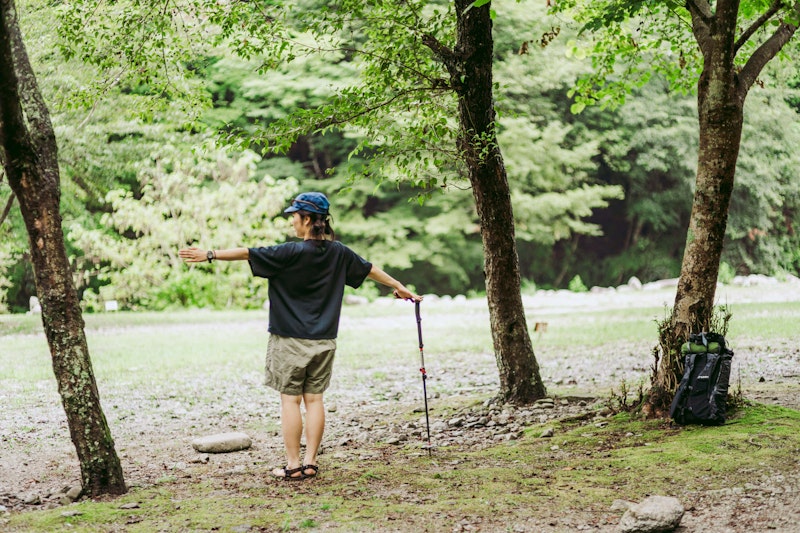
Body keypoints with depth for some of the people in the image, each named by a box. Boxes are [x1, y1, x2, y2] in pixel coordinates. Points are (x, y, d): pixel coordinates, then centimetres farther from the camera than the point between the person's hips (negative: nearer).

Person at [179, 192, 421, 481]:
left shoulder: (292, 253, -13)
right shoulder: (338, 252, 4)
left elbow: (247, 253, -13)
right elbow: (369, 269, 18)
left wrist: (209, 255, -6)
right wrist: (399, 287, 32)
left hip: (290, 340, -5)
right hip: (323, 341, 5)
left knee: (290, 399, 0)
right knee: (314, 399, 8)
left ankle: (293, 465, 1)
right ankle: (310, 462, 8)